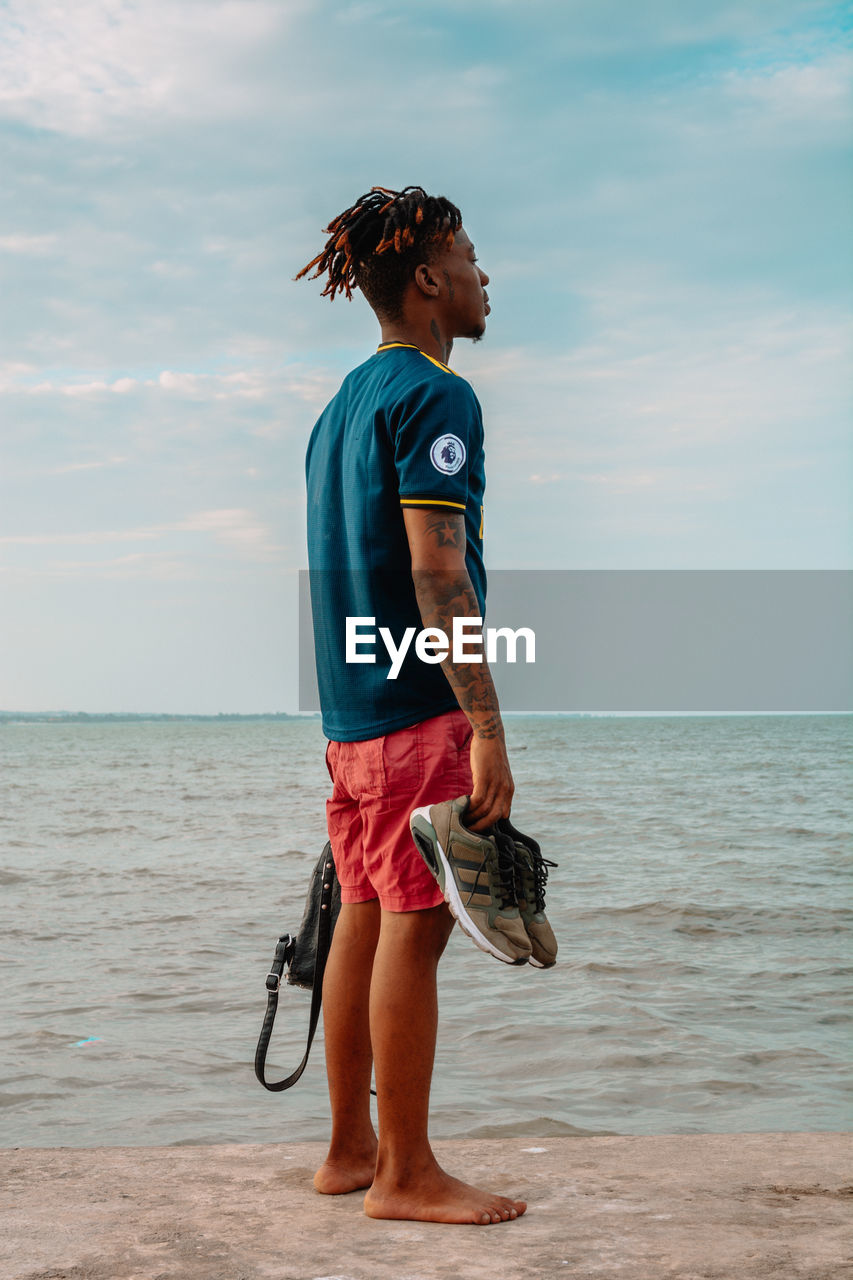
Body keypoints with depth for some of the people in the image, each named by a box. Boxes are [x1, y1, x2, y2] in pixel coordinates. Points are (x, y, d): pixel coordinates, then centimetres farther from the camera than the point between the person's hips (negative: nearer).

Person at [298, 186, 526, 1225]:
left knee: (364, 918, 12)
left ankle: (350, 1149, 21)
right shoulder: (435, 398, -10)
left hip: (350, 708, 9)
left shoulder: (341, 405, 19)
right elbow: (438, 573, -19)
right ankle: (406, 1173, 2)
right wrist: (488, 729, -20)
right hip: (421, 705, -9)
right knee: (414, 925, -5)